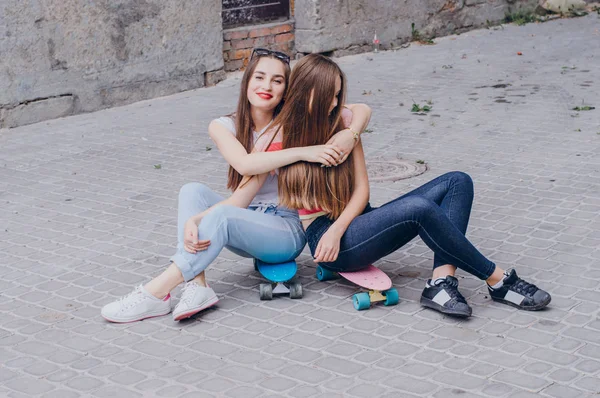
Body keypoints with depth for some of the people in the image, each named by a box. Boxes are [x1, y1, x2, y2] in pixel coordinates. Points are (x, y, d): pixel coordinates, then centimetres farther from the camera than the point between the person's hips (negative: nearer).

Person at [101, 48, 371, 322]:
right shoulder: (224, 127, 0)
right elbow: (245, 164, -21)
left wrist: (349, 135, -32)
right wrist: (303, 152, -31)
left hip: (286, 231, -4)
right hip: (244, 228, 4)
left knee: (222, 214, -31)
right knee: (192, 190, -18)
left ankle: (156, 293, -31)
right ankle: (196, 287, -33)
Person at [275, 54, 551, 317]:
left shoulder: (342, 121, 7)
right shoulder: (280, 133, -3)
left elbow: (361, 189, 2)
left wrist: (337, 229, -15)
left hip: (356, 220, 7)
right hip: (322, 235, -7)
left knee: (457, 182, -8)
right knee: (419, 208, -31)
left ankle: (441, 283, -29)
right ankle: (498, 281, -19)